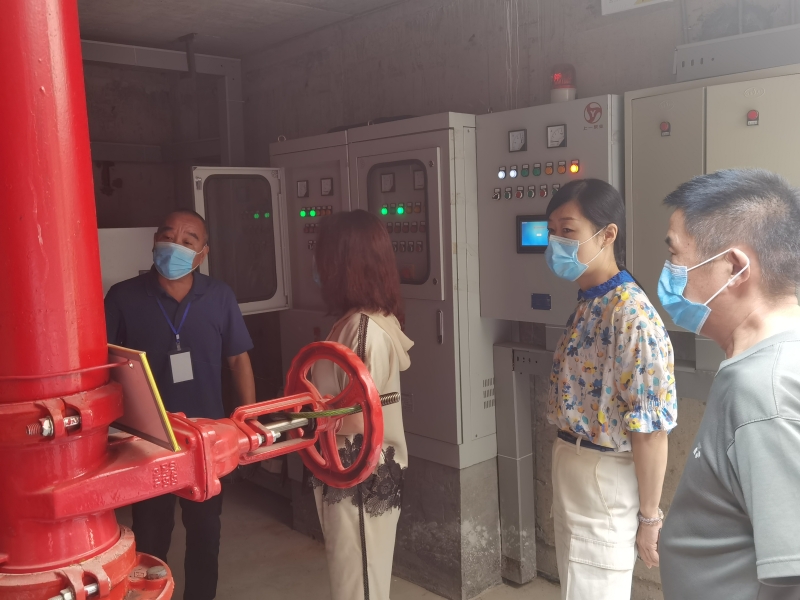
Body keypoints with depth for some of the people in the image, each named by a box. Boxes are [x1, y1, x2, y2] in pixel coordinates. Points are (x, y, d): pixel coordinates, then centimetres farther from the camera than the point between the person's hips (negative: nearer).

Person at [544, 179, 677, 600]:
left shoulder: (631, 314, -23)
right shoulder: (588, 305, 5)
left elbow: (651, 426, -21)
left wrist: (648, 515, -16)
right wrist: (566, 482, 17)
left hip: (605, 481, -9)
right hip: (573, 470, 9)